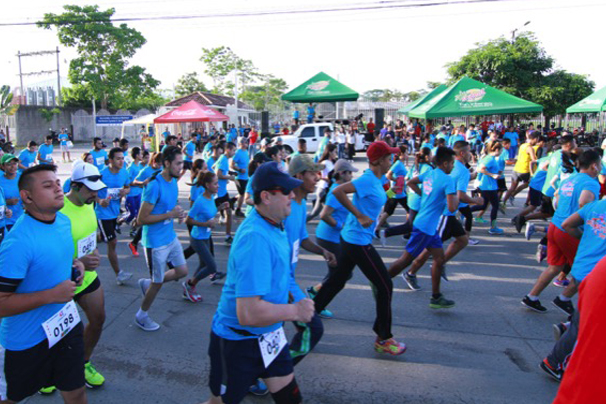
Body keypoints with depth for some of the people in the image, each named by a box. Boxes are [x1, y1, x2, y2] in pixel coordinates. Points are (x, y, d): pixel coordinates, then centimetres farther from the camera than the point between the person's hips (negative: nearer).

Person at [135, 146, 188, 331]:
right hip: (155, 242, -8)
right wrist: (170, 214, -24)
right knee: (158, 282, 7)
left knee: (182, 271, 14)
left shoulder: (173, 181, 3)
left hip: (171, 237, 8)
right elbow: (141, 219, -24)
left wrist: (179, 213, -4)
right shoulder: (154, 186, -24)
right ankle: (141, 316, 31)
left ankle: (147, 283, 34)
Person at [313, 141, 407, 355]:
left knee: (337, 280, 18)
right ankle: (383, 339, 13)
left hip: (351, 238, 10)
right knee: (385, 286, 0)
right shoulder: (368, 179, -19)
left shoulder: (376, 179, 9)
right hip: (358, 242, -10)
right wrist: (359, 216, -25)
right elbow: (338, 191, -29)